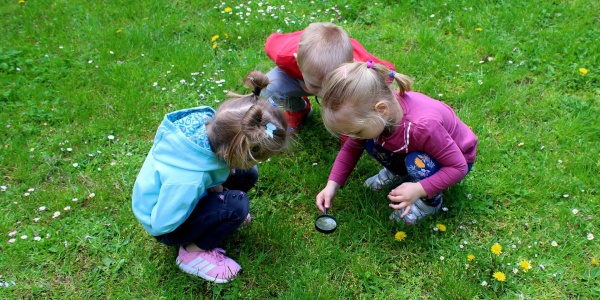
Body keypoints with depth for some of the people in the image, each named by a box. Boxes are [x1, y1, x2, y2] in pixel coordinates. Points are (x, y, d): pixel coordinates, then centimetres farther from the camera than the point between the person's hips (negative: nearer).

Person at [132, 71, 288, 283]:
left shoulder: (205, 121, -25)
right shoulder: (188, 180, -43)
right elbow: (162, 224, -28)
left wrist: (213, 186, -13)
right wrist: (213, 189, -20)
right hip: (165, 223, -7)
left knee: (247, 175, -4)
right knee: (236, 205, -26)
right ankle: (192, 253, -6)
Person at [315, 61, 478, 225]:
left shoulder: (423, 126, -43)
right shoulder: (370, 111, -24)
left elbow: (459, 167, -31)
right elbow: (350, 148, -8)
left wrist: (419, 189, -38)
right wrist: (332, 185, -17)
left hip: (458, 156, -5)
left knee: (417, 163, -36)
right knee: (371, 142, -17)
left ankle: (431, 202, -5)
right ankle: (400, 171, 12)